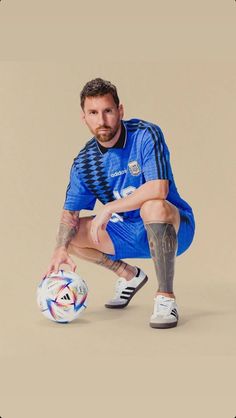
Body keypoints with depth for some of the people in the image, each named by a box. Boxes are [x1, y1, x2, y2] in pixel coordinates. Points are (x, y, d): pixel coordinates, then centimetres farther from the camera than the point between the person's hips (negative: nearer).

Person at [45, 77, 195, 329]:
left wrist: (108, 209, -28)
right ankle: (130, 276, 16)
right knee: (72, 234, -6)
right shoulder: (84, 162, -2)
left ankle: (166, 298, -25)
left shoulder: (146, 134, -18)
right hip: (129, 234, 6)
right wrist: (60, 249, -20)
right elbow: (70, 212, -1)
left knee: (153, 207, -38)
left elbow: (159, 188, -31)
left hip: (174, 229, -6)